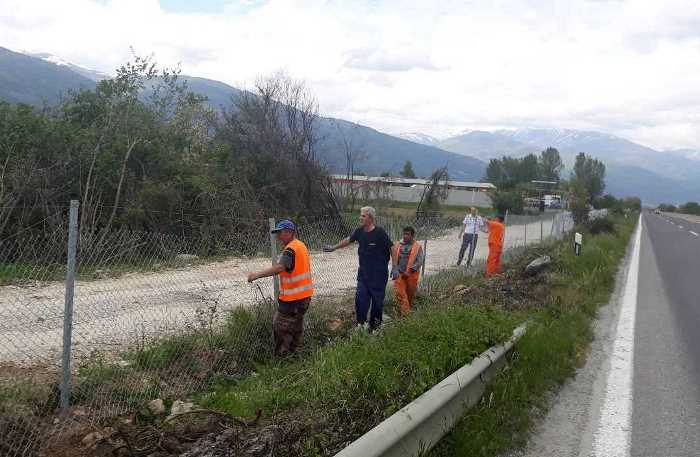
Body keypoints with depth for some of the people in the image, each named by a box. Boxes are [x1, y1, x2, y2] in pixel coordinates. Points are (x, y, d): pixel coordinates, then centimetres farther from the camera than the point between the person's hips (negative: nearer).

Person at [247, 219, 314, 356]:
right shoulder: (301, 245, 12)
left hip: (293, 298, -10)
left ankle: (281, 355, 3)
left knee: (281, 326, -1)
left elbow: (280, 267, -35)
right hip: (304, 295, 10)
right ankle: (293, 352, 31)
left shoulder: (291, 249, -19)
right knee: (296, 326, 20)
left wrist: (258, 274, -38)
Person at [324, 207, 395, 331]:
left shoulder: (380, 233, -14)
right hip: (363, 272, 5)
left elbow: (391, 248, -10)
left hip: (379, 274, -5)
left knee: (377, 300, 3)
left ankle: (375, 325, 16)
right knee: (360, 298, 1)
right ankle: (361, 323, 14)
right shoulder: (359, 231, 2)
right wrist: (333, 248, 23)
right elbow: (348, 240, 19)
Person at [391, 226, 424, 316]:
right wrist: (395, 271, -6)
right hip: (399, 274, 2)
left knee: (410, 294, 10)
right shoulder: (397, 245, 5)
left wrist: (409, 271, -19)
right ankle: (405, 312, -4)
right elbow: (394, 259, 7)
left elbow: (419, 261, -9)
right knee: (400, 293, -8)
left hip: (412, 275, -2)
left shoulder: (417, 246, -3)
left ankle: (409, 308, 32)